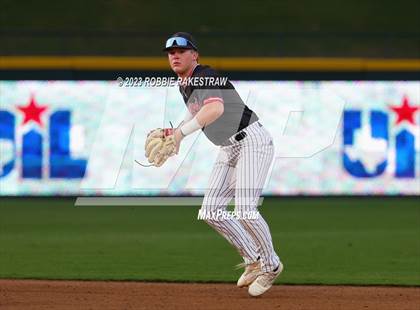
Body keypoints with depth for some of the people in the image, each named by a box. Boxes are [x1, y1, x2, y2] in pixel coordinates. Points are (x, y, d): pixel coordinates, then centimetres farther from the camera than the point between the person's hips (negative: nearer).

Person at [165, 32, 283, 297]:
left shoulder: (203, 75, -18)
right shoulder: (184, 85, 11)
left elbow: (216, 108, -37)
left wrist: (182, 132, -34)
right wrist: (173, 132, 12)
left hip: (252, 142, -10)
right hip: (230, 148, 10)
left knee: (245, 210, -19)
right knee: (211, 210, 2)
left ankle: (271, 265, 1)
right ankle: (253, 260, 15)